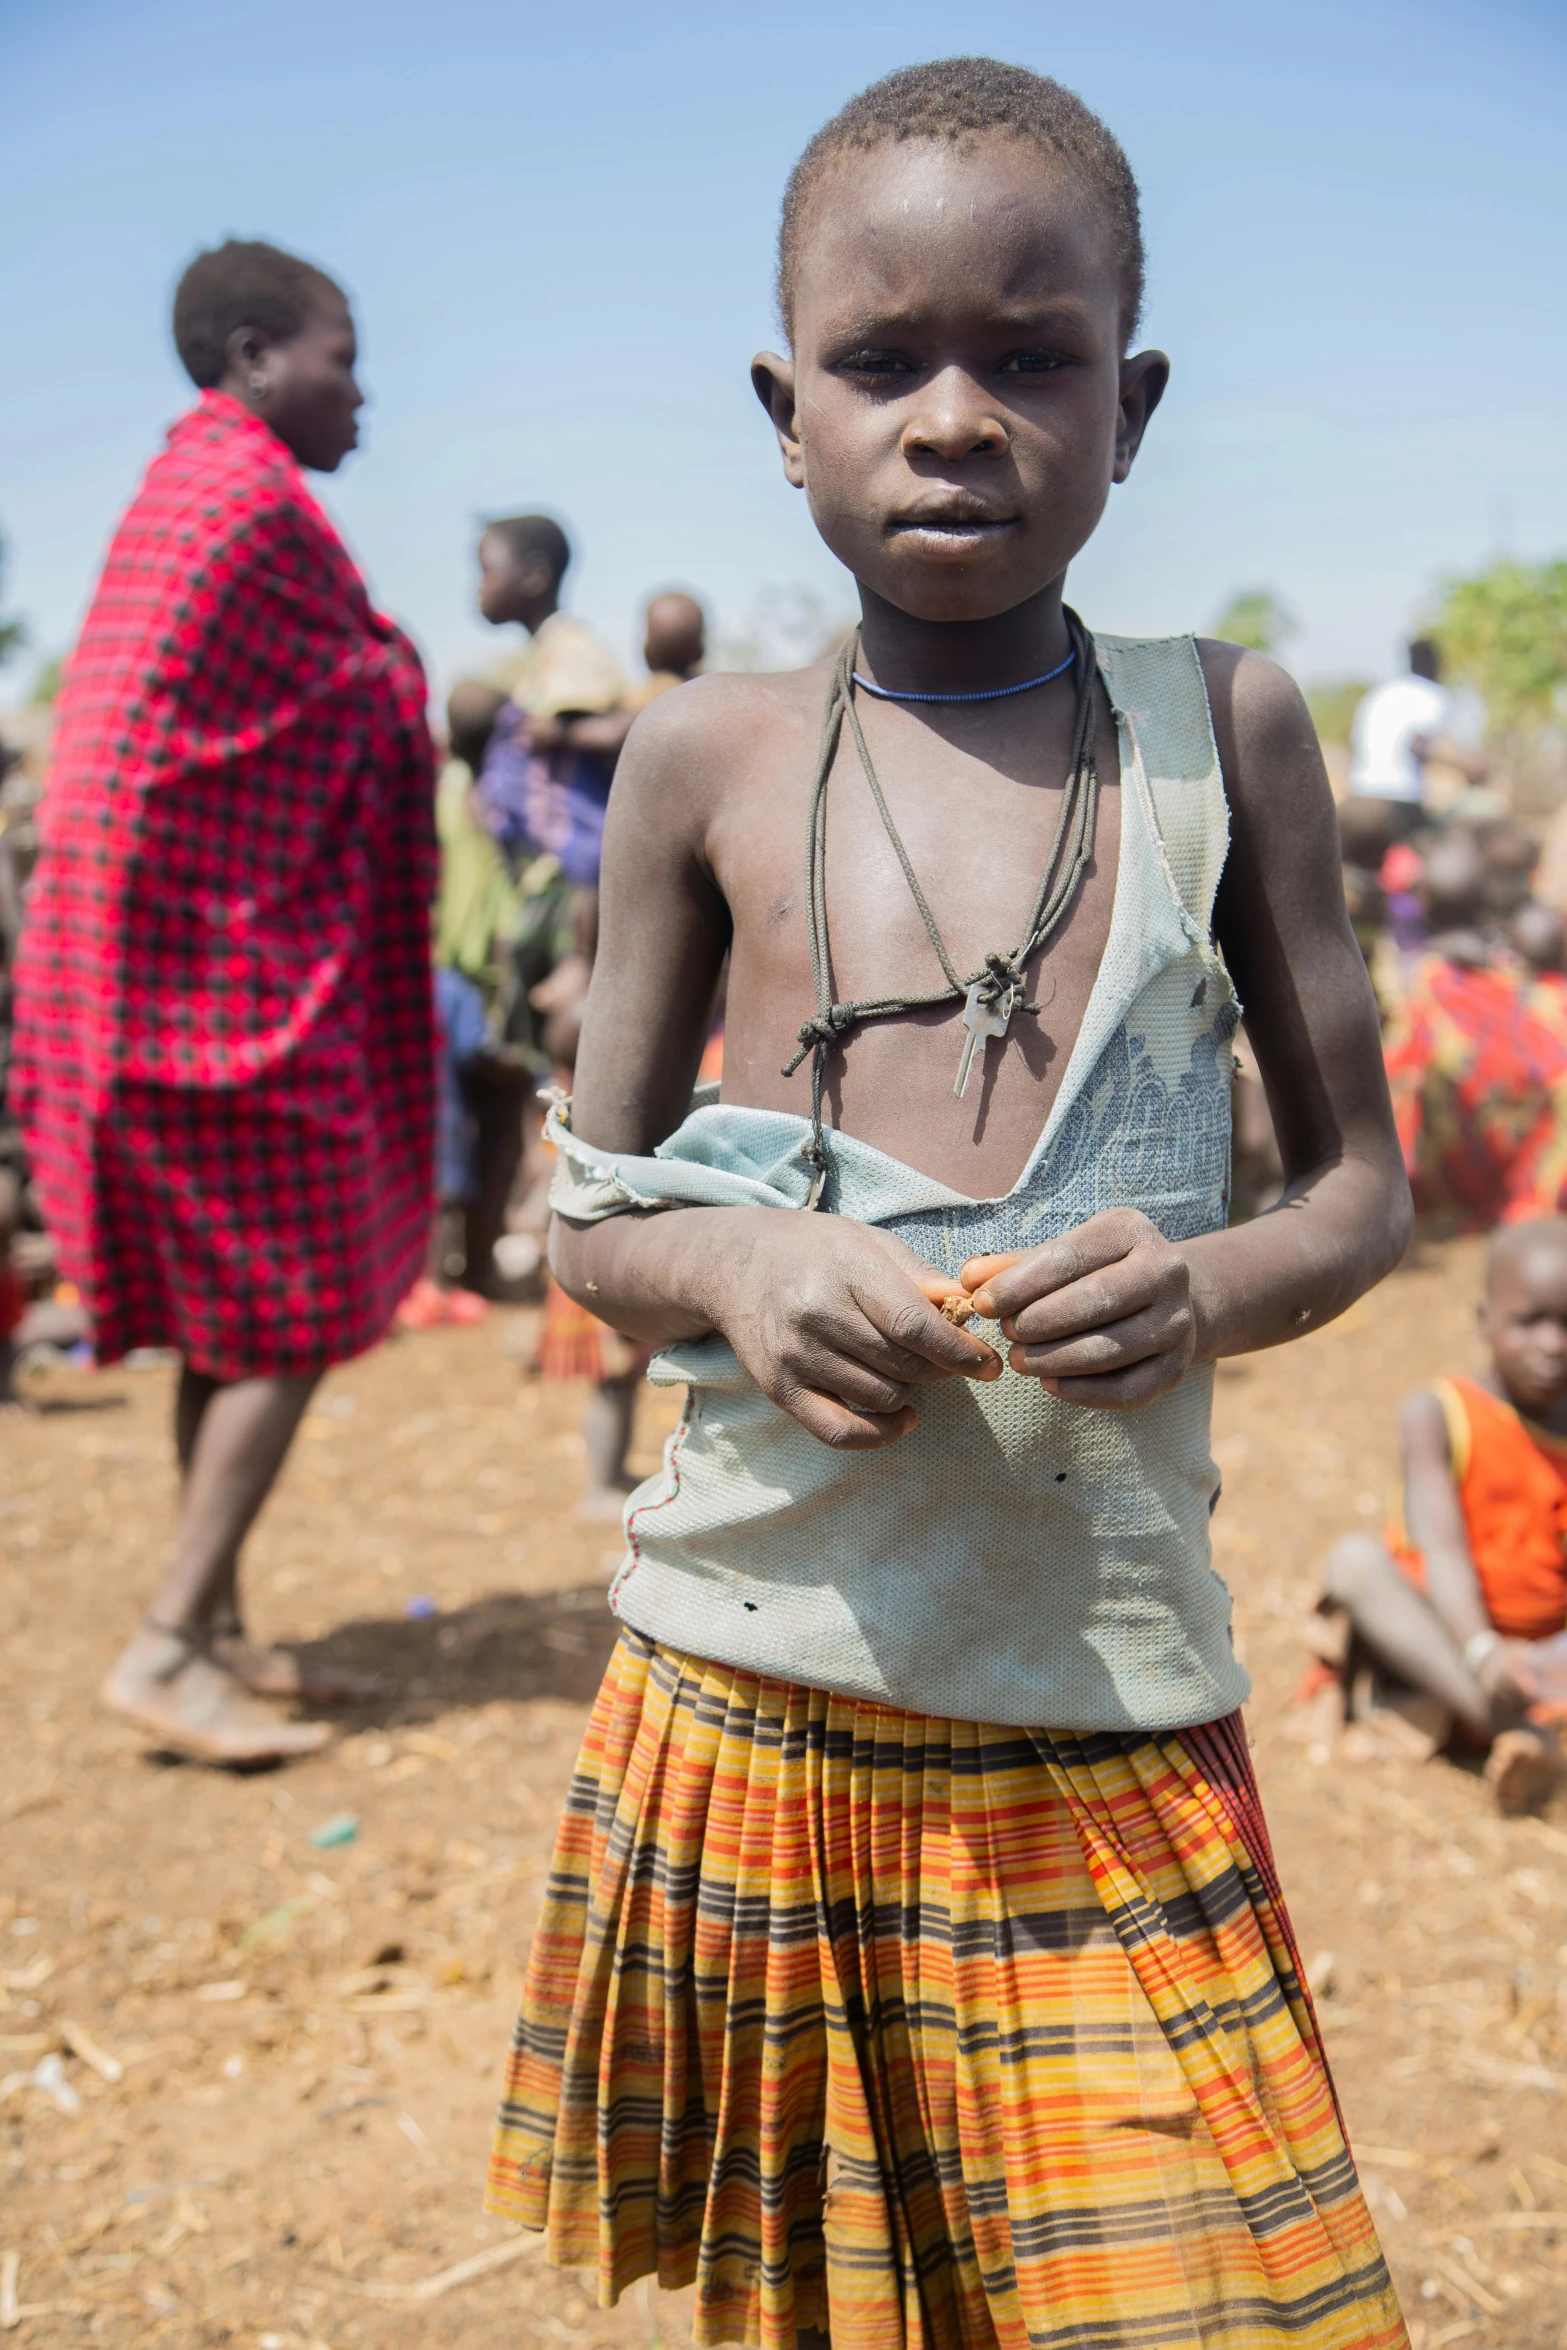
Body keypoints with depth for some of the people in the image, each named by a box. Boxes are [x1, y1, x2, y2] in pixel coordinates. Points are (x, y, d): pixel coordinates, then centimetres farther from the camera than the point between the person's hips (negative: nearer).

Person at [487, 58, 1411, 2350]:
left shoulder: (1225, 728, 0)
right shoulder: (708, 757, 0)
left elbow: (1363, 1180, 6)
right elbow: (594, 1217, 6)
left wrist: (1213, 1284, -16)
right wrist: (735, 1264, -17)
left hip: (1112, 1711, 0)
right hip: (750, 1686, 1)